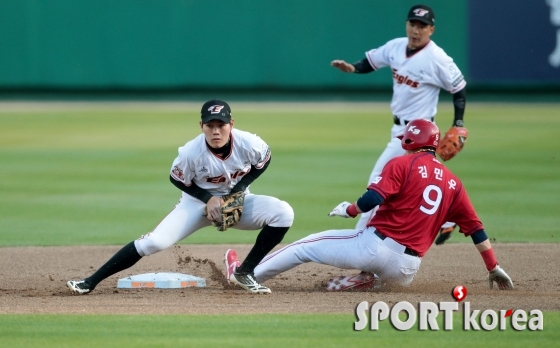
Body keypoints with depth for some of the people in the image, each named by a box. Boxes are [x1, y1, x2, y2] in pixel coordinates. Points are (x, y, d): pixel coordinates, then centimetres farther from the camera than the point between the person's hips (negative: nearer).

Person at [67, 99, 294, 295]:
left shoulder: (248, 144, -25)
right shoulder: (191, 153, -28)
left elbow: (264, 161, -1)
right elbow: (177, 179, -9)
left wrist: (241, 187, -15)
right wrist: (208, 199, -20)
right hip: (199, 201, -2)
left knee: (283, 213, -22)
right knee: (155, 242, -20)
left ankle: (244, 273, -9)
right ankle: (91, 282, -13)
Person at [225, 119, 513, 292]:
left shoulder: (402, 164, -3)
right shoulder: (453, 183, 11)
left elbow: (372, 199, -16)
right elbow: (476, 228, 10)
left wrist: (348, 209, 5)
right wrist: (494, 268, 15)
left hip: (374, 246, -4)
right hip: (406, 270, 4)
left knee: (306, 246, 12)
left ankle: (248, 275, 18)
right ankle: (369, 281, 9)